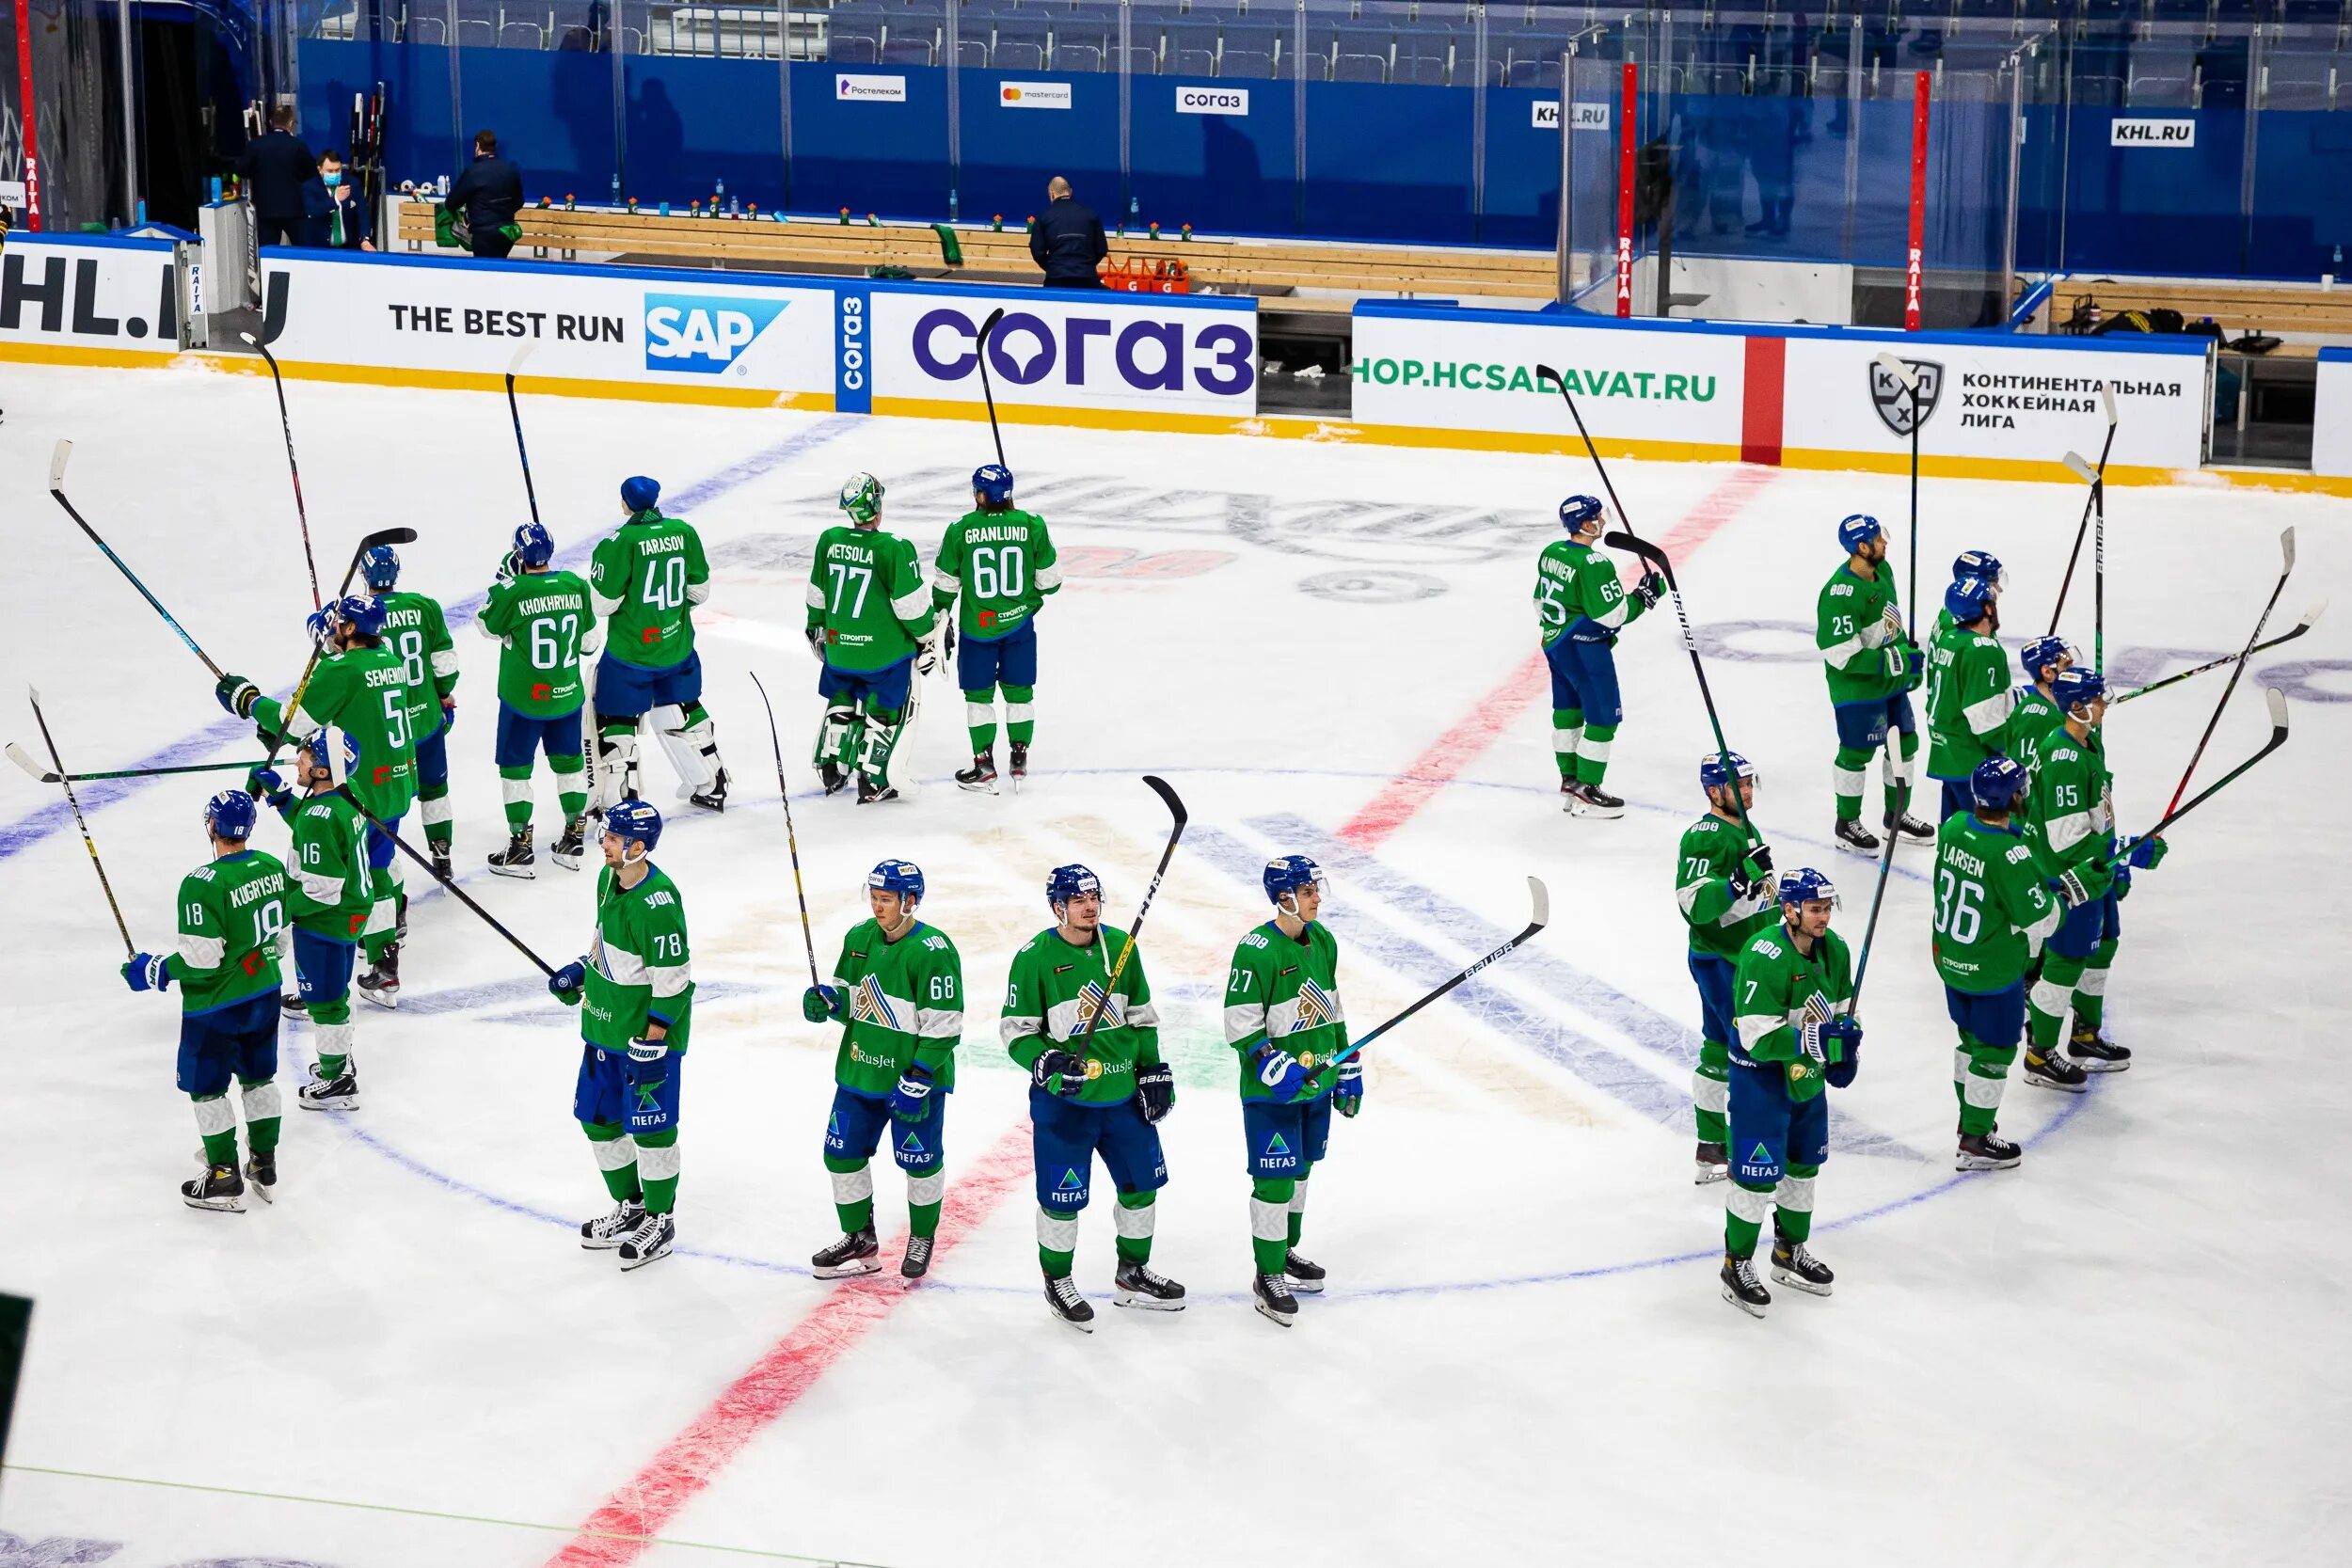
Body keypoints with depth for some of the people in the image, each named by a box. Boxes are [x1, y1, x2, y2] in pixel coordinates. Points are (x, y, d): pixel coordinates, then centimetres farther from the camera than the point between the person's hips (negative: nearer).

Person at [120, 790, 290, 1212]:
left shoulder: (203, 885, -26)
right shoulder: (271, 867, -3)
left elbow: (201, 961, -24)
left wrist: (152, 970, -10)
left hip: (216, 1005, -7)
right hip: (265, 993, 7)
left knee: (207, 1087, 9)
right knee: (259, 1077, 21)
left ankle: (225, 1180, 16)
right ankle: (265, 1167, 30)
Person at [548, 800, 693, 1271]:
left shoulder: (658, 902, -26)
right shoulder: (609, 879, 2)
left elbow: (671, 981, -23)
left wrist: (651, 1044, -21)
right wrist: (579, 971, 10)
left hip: (649, 1031, -9)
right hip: (606, 1024, 9)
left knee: (650, 1126, 2)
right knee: (598, 1118, 16)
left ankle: (659, 1220, 18)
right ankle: (631, 1207, 33)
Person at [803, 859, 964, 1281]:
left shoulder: (933, 951, -18)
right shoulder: (859, 938, 4)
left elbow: (942, 1027, -18)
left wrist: (917, 1081, -20)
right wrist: (827, 998, -8)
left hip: (916, 1077, -6)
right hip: (860, 1071, 6)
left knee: (920, 1162, 5)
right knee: (842, 1153, 7)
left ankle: (922, 1237, 28)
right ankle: (859, 1240, 24)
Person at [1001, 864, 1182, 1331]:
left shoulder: (1120, 945, 3)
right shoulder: (1035, 957, -11)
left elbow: (1141, 1016, 13)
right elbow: (1016, 1029, -9)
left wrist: (1153, 1072, 10)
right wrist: (1044, 1062, -25)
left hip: (1124, 1094, 5)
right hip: (1063, 1100, -5)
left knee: (1142, 1181, 14)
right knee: (1062, 1197, 0)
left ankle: (1133, 1275, 34)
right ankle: (1057, 1284, 21)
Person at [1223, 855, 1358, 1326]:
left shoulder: (1323, 941, 4)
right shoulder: (1256, 950, -20)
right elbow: (1240, 1025, -18)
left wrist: (1348, 1069, 16)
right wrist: (1275, 1067, -27)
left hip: (1317, 1080, 7)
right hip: (1270, 1090, -7)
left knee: (1300, 1170, 19)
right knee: (1275, 1180, -4)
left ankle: (1286, 1252, 37)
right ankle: (1267, 1277, 7)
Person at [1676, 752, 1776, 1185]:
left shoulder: (1743, 829, 12)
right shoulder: (1705, 838, -20)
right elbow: (1694, 903, -28)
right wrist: (1735, 885, -40)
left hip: (1747, 958, 10)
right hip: (1720, 964, -10)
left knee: (1720, 1052, 15)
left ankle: (1712, 1150, 22)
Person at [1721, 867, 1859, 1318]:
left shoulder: (1834, 949, -2)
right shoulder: (1764, 957, -28)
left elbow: (1843, 1009, 12)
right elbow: (1758, 1038, -30)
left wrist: (1846, 1055, -4)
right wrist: (1816, 1040, -35)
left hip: (1807, 1074, 8)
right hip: (1760, 1076, -8)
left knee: (1804, 1163, 19)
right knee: (1757, 1173, -4)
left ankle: (1790, 1253, 37)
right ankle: (1737, 1265, 11)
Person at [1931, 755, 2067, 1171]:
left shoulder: (1953, 826, -7)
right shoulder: (2009, 854, -29)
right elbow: (2040, 920, -22)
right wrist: (2065, 893, -4)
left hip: (1949, 959, 7)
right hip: (1993, 972, -7)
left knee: (1971, 1039, 24)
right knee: (1995, 1051, 8)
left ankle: (1970, 1118, 40)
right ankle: (1975, 1142, 16)